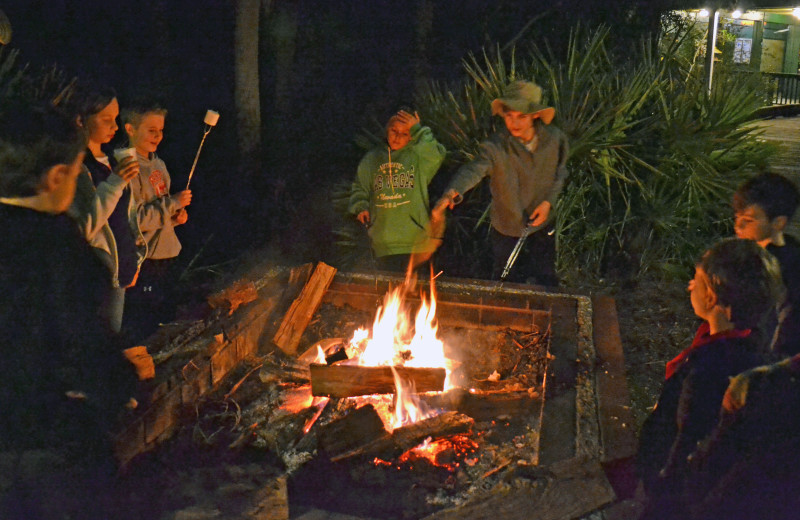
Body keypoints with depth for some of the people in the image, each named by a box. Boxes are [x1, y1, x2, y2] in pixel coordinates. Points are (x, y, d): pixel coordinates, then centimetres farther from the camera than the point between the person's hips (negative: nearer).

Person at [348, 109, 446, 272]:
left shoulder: (418, 156, 1)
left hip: (416, 241, -3)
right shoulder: (372, 158, 13)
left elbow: (436, 156, -20)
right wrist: (360, 207, 2)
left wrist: (418, 130, -13)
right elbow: (359, 188, 20)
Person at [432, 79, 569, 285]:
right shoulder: (496, 147, -26)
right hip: (507, 232, -2)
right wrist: (451, 193, -64)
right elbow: (474, 170, -44)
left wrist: (548, 201, -12)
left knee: (546, 284, 23)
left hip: (542, 229, 2)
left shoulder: (554, 139, -15)